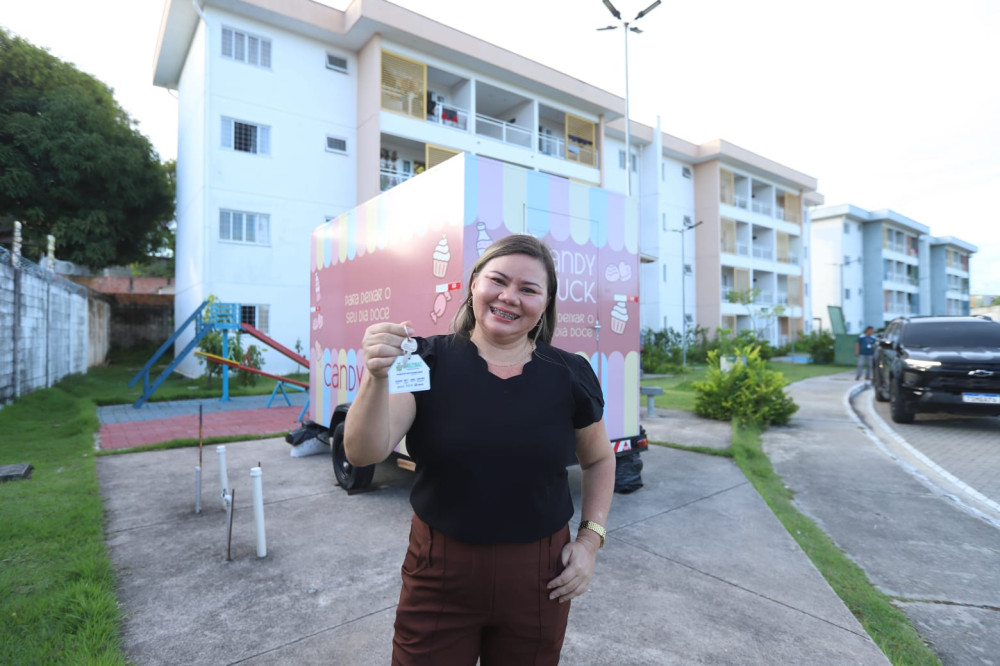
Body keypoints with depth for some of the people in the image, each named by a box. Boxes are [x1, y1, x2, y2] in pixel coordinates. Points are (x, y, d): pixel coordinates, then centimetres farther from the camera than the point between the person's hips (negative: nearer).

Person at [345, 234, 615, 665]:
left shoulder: (570, 375, -6)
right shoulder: (428, 360, -11)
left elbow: (599, 460, 9)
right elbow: (364, 453, -19)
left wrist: (590, 539, -1)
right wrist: (377, 377, -35)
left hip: (538, 577, 2)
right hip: (438, 573, -1)